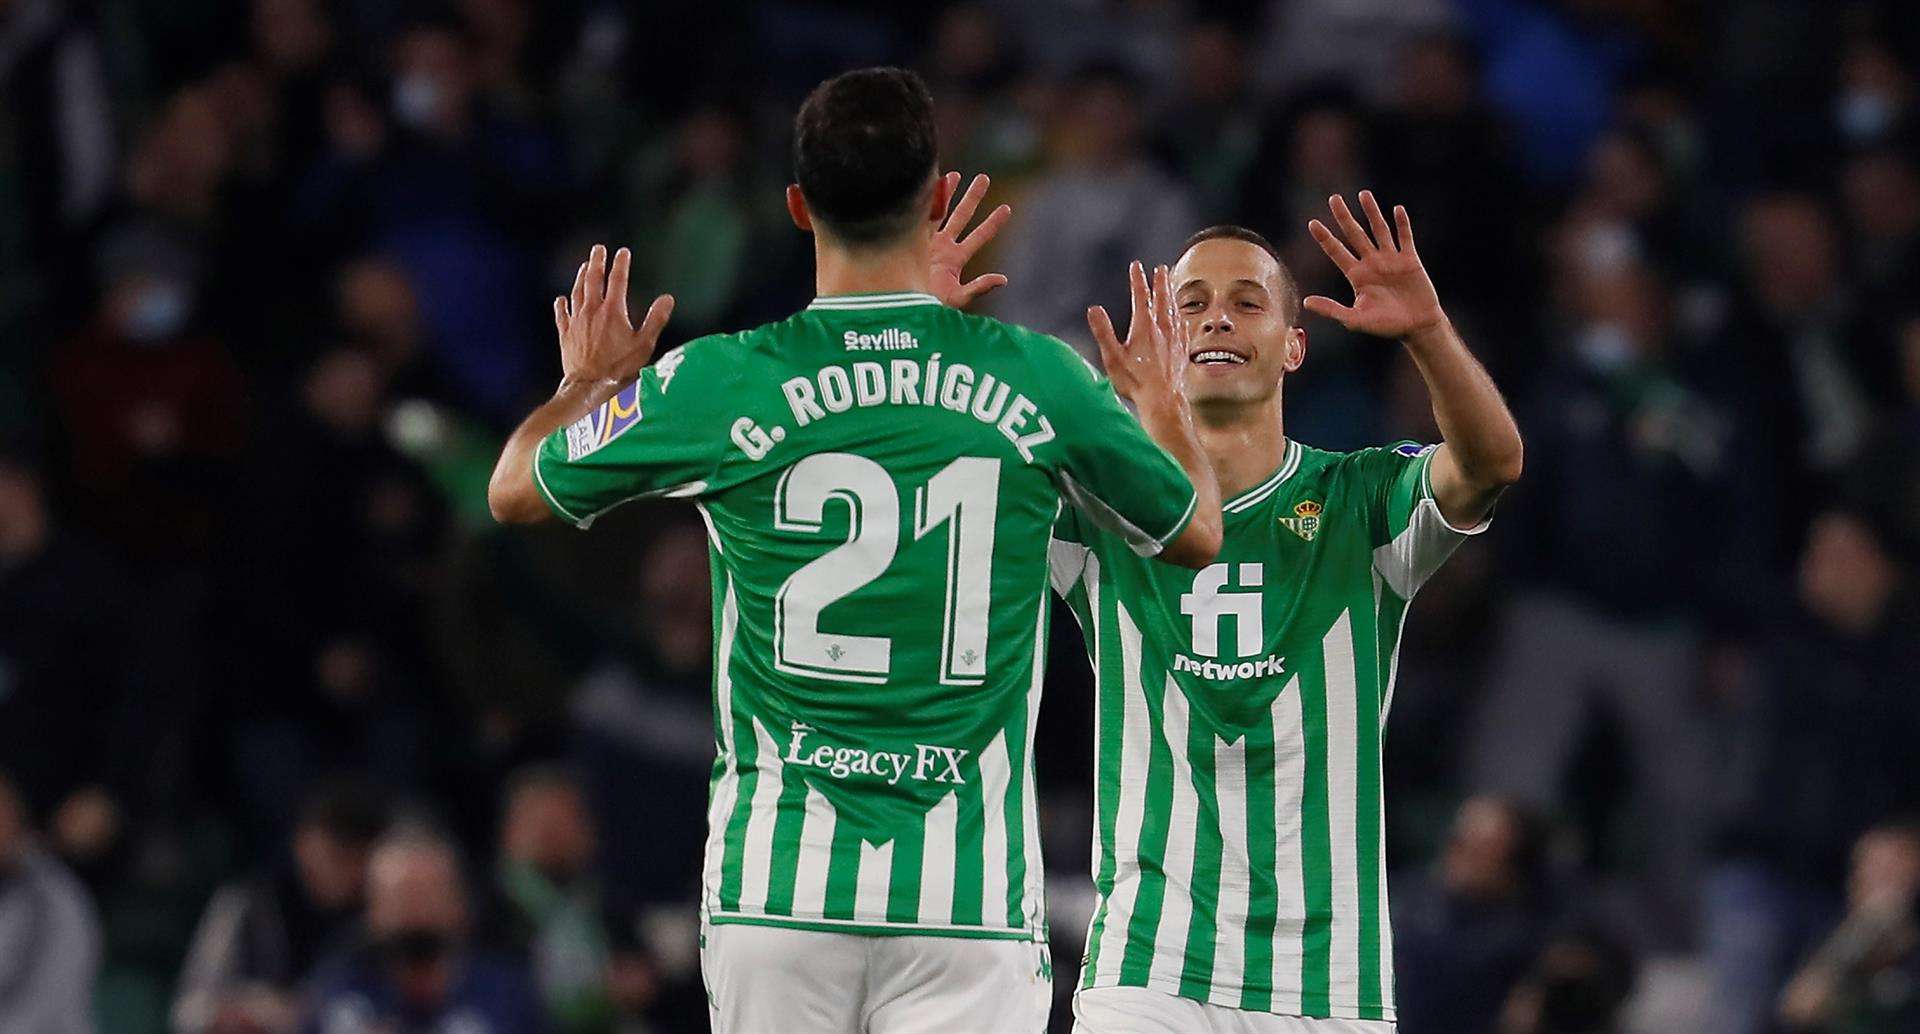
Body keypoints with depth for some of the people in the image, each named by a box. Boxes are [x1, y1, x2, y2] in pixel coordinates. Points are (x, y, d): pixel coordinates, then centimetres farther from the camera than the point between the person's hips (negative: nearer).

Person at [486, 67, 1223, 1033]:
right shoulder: (1037, 379, 0)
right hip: (969, 903, 0)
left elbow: (514, 491, 17)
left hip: (775, 888, 0)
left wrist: (586, 381, 38)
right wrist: (1165, 404, 41)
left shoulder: (716, 384, -1)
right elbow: (1195, 533, 19)